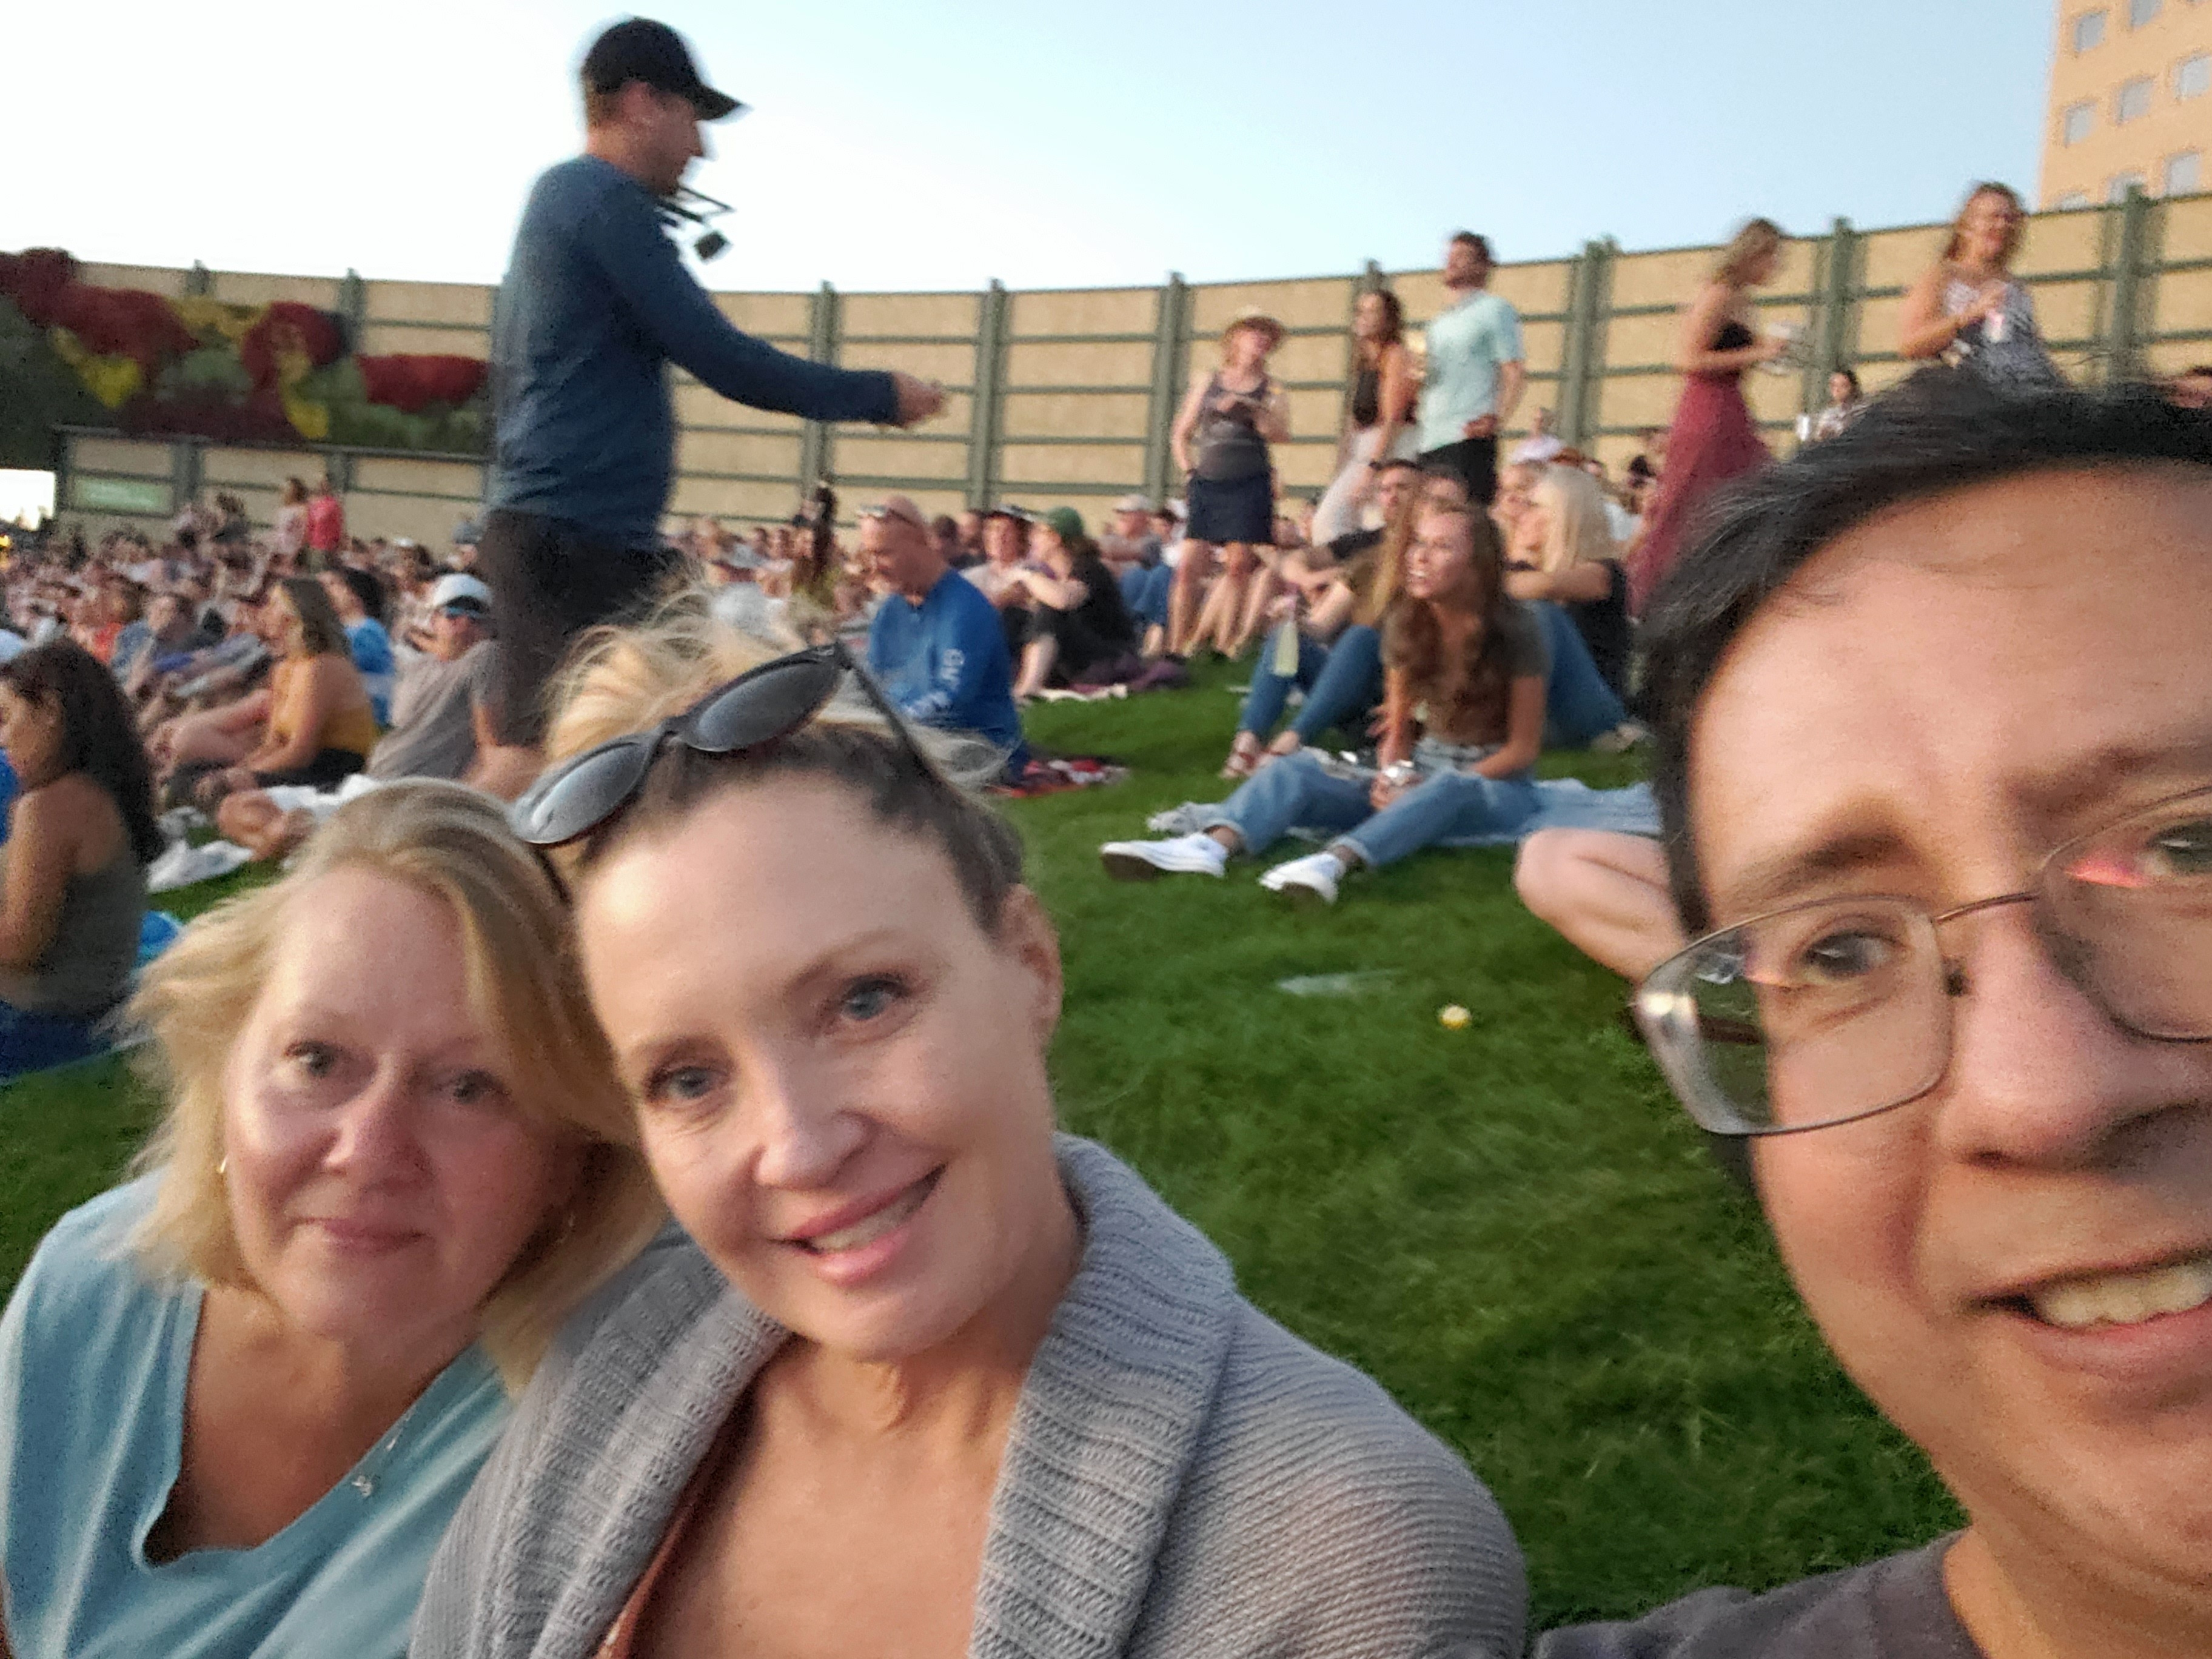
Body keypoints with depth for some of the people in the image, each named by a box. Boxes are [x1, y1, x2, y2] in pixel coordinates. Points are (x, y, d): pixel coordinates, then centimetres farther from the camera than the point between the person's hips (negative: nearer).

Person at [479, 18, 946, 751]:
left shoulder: (558, 194, 21)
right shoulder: (605, 200, -10)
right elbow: (724, 361, -14)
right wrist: (881, 394, -4)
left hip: (542, 530, 10)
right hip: (580, 539, -10)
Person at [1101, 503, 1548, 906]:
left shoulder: (1514, 630, -13)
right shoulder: (1406, 625, 2)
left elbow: (1523, 747, -11)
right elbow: (1397, 727, 7)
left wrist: (1426, 789, -20)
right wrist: (1393, 775, -16)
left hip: (1495, 781, -4)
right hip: (1420, 776, 4)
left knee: (1445, 791, -41)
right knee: (1296, 770, -21)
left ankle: (1334, 862, -63)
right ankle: (1210, 844, -51)